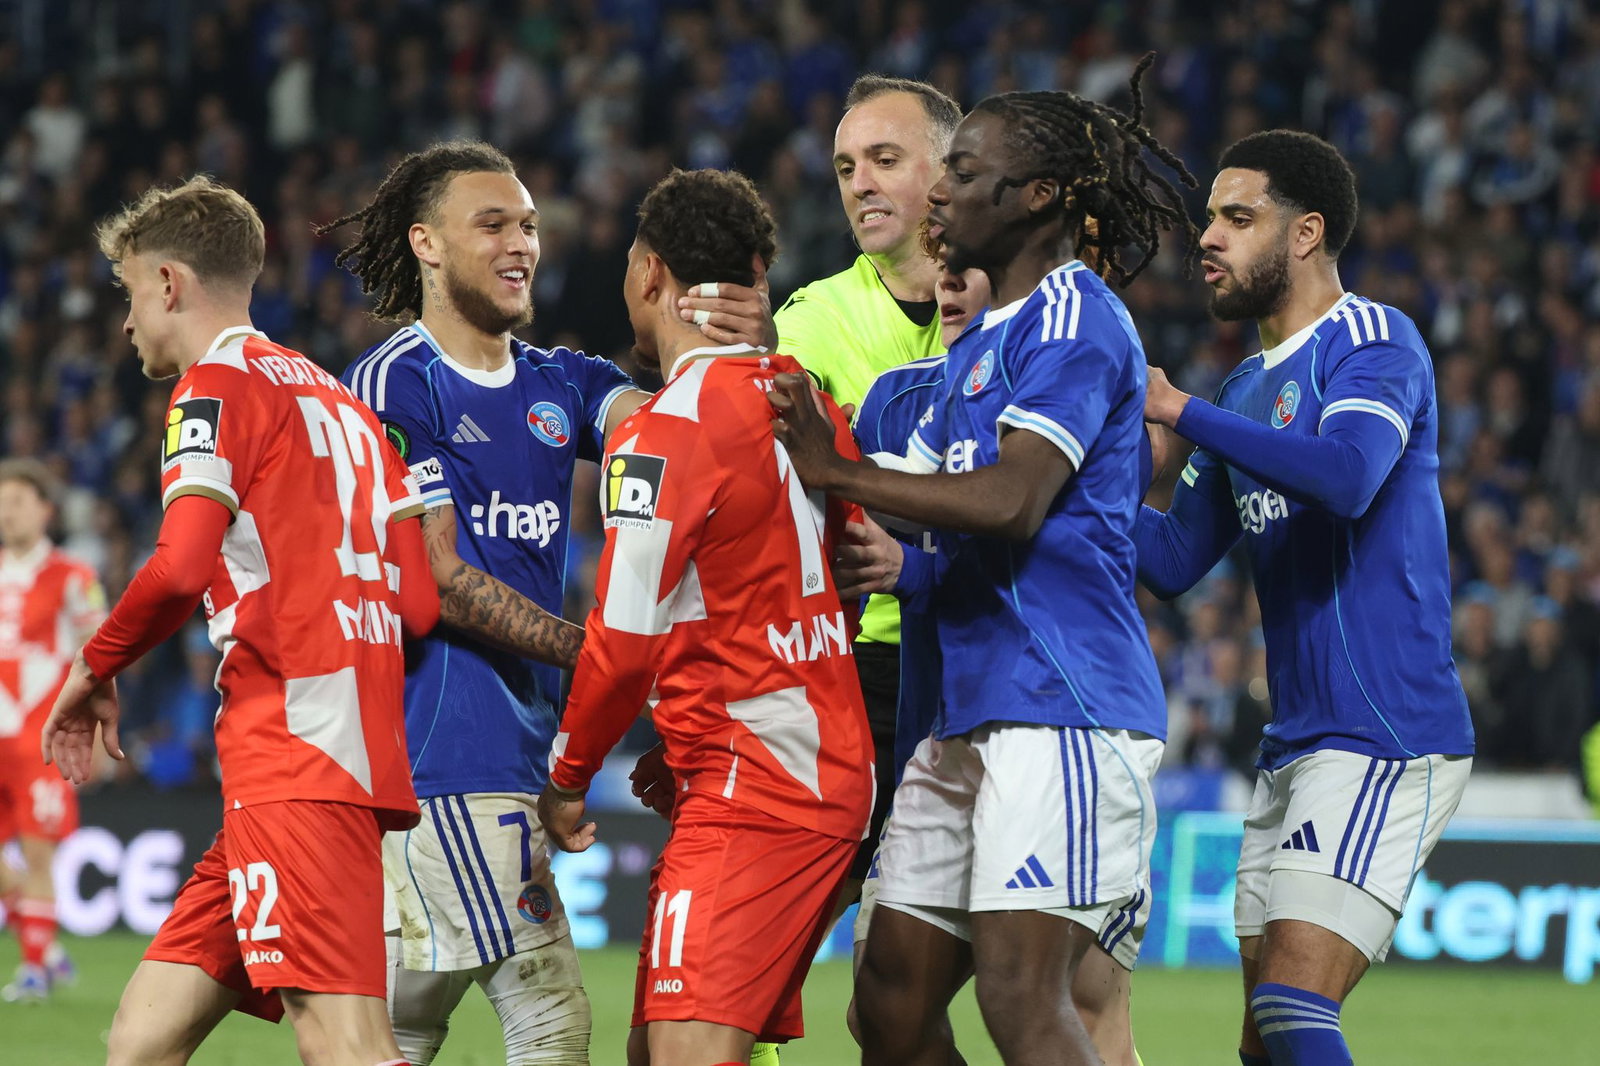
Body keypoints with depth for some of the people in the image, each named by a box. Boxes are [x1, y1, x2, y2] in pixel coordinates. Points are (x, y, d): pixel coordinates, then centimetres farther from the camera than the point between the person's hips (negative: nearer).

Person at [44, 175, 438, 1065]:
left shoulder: (220, 381, -1)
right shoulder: (340, 401, 25)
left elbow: (180, 566, -15)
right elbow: (420, 603, 17)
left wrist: (96, 668, 1)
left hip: (295, 753, -9)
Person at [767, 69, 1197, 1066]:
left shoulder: (1074, 318, -7)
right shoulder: (981, 340, 24)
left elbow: (1013, 501, -19)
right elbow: (930, 507, 29)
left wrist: (835, 470, -13)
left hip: (1063, 707, -10)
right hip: (967, 715, 10)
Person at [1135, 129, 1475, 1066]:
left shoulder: (1372, 341, -7)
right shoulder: (1250, 389, 19)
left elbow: (1349, 475, -27)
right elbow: (1173, 561, 19)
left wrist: (1179, 411, -21)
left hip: (1386, 741, -9)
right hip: (1296, 746, 9)